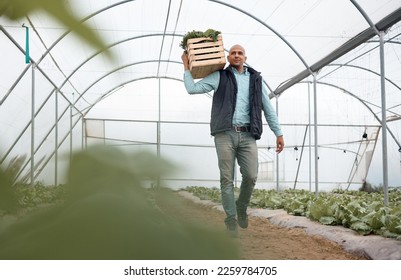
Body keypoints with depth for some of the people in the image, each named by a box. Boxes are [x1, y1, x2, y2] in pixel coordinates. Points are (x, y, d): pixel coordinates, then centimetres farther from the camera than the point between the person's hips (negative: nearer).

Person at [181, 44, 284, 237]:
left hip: (247, 135, 2)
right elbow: (192, 88, 7)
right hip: (225, 134, -1)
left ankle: (241, 207, 19)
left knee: (251, 176, -9)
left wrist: (278, 133, 12)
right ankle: (231, 219, 9)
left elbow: (268, 108, 16)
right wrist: (187, 67, 10)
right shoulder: (219, 77, 11)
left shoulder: (255, 79, 16)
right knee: (227, 179, -2)